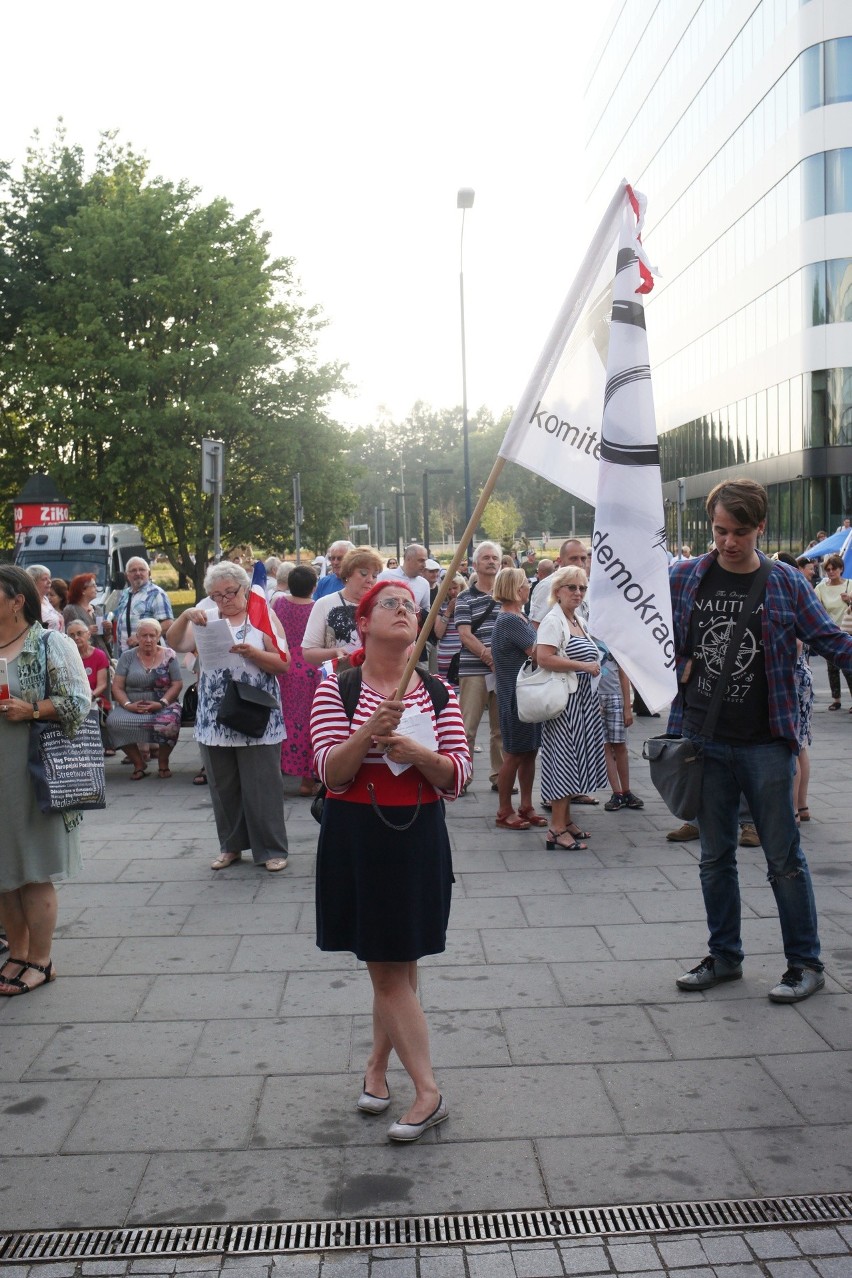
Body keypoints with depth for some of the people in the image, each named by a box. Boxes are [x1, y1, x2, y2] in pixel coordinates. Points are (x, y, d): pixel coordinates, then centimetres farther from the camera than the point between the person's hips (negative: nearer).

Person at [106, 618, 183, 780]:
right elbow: (117, 687, 4)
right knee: (114, 721, -31)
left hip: (163, 705, -2)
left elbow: (177, 684, 0)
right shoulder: (127, 656, 8)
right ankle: (138, 763, -8)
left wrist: (161, 703, -14)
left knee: (169, 722, -37)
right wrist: (128, 704, -14)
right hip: (132, 707, 2)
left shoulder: (168, 655, 6)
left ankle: (163, 763, -7)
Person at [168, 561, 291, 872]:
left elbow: (283, 663, -5)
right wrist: (186, 616, -18)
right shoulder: (206, 619, 9)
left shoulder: (263, 616, 1)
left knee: (261, 786, 0)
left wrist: (251, 652, -20)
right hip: (214, 719, 4)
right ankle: (231, 845, 24)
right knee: (222, 786, 11)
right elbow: (176, 644, -2)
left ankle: (271, 849, 10)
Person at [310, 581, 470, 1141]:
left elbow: (457, 777, -2)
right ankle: (428, 1091, 16)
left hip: (419, 837, 2)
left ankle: (378, 1064, 26)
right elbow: (333, 775, -12)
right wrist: (370, 732, -28)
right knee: (388, 967, 5)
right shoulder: (336, 689, -4)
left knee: (396, 966, 8)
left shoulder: (438, 692, 2)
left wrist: (416, 752, -21)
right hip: (356, 838, -1)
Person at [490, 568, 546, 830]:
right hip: (516, 697, -9)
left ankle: (526, 806, 22)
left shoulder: (518, 617, 13)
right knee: (514, 756, 1)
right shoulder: (510, 620, -19)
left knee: (530, 752, 13)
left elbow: (535, 649, 15)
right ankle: (504, 812, 11)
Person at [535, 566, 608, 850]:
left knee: (573, 757, 13)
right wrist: (584, 666, -20)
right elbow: (544, 658, -23)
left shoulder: (579, 620, 16)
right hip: (564, 698, -9)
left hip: (582, 699, 9)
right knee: (563, 756, -8)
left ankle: (565, 818, 22)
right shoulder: (553, 620, -12)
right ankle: (557, 829, -4)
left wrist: (594, 665, 12)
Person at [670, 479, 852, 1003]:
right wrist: (676, 666, -2)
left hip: (765, 743, -3)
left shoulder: (787, 584, -3)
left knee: (784, 857, 3)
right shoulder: (685, 577, 3)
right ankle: (724, 956, 26)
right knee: (716, 856, 13)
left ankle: (806, 963, 16)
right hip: (704, 740, 3)